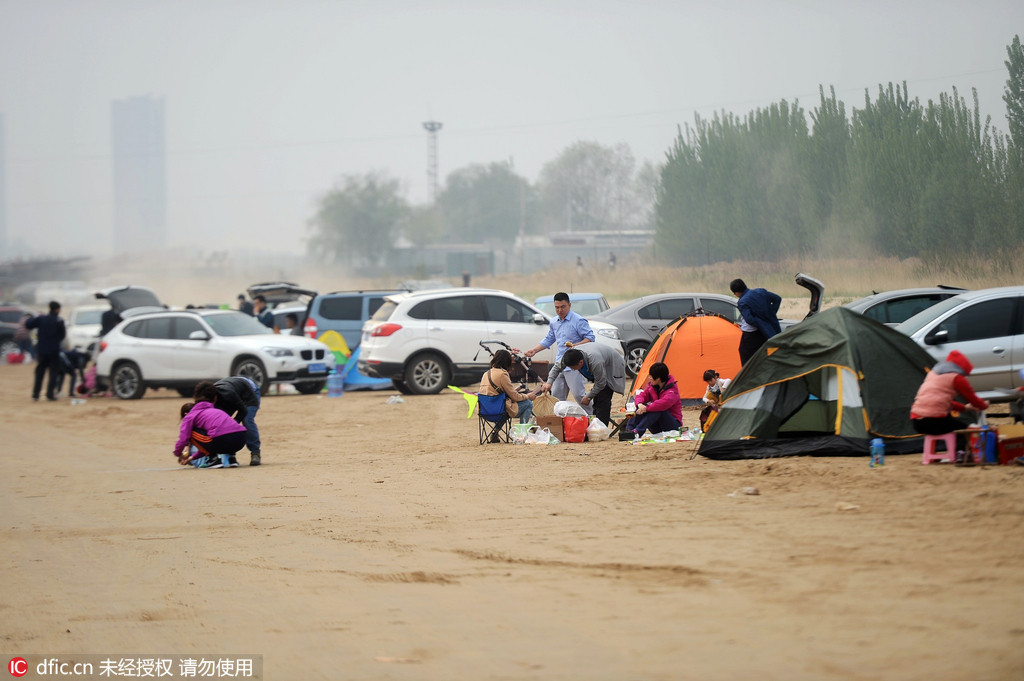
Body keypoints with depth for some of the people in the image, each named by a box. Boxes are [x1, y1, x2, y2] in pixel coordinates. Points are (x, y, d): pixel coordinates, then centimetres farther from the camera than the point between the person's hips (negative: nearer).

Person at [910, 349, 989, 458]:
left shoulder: (933, 373, 23)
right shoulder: (957, 378, 0)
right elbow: (973, 400, 7)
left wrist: (964, 407, 38)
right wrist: (984, 405, 29)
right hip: (933, 421, -7)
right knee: (963, 426, 14)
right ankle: (960, 451, -11)